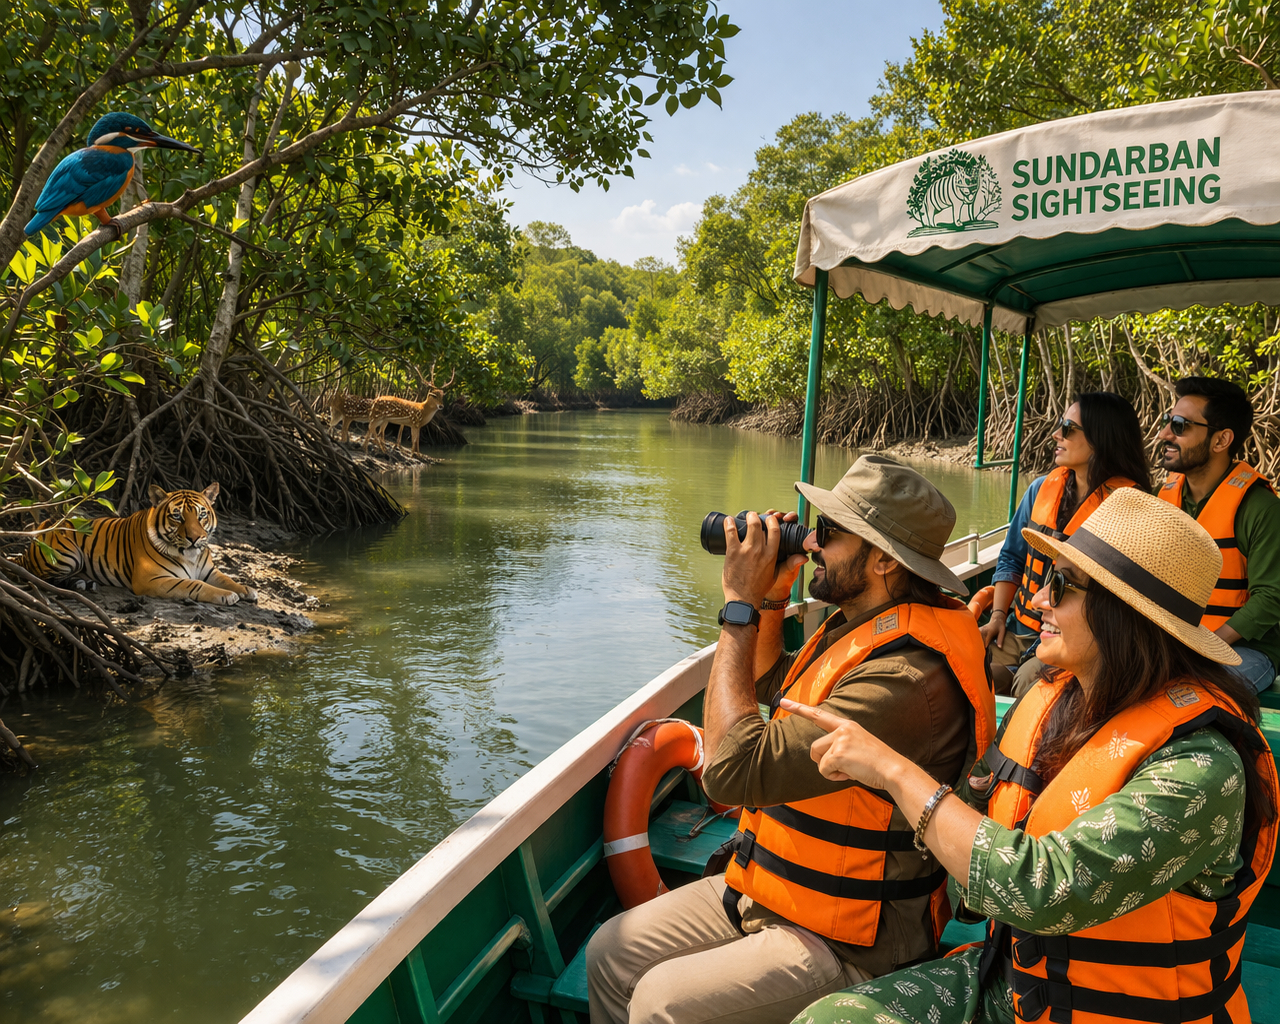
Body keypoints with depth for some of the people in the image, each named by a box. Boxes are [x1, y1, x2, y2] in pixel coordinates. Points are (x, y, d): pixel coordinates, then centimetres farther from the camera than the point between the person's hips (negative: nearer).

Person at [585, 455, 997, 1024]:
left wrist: (739, 606, -25)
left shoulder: (910, 676, -30)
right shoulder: (855, 625, 2)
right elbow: (770, 684, 22)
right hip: (767, 889, 9)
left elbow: (734, 769, -33)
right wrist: (771, 597, 3)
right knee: (611, 953, 5)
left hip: (848, 944, -9)